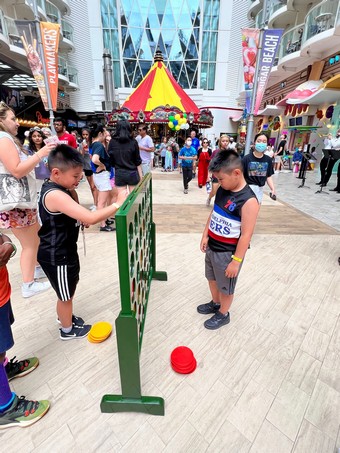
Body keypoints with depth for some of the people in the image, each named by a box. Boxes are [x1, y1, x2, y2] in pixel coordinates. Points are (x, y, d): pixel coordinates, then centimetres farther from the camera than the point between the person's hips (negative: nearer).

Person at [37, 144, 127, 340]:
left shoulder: (59, 188, 1)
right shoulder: (55, 195, -31)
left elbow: (77, 214, 10)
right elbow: (90, 218, -41)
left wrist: (72, 190, -4)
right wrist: (117, 204, -33)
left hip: (65, 250, 10)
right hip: (56, 256, -10)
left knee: (73, 284, 28)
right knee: (66, 295, 13)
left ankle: (65, 315, 54)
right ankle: (68, 330, 40)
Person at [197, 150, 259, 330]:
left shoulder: (248, 201, -25)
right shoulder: (222, 189, -1)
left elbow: (246, 235, -23)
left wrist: (236, 261, -19)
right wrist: (205, 235, 8)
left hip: (228, 253, -7)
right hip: (212, 247, 8)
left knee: (225, 286, 15)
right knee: (212, 278, 26)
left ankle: (223, 314, 40)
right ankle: (215, 303, 52)